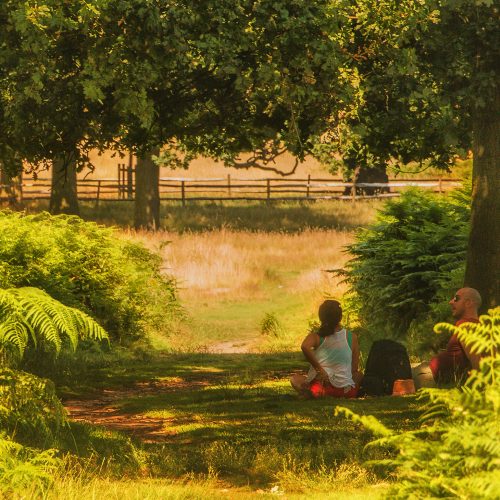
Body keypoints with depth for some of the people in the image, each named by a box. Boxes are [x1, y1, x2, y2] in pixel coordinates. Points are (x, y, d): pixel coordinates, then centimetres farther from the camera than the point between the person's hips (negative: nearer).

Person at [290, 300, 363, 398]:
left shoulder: (316, 336, -2)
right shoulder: (352, 337, 3)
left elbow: (305, 347, -26)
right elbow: (354, 368, 6)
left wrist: (320, 370, -19)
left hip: (319, 385, -2)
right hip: (345, 390, 2)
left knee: (295, 379, 29)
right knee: (359, 375, 36)